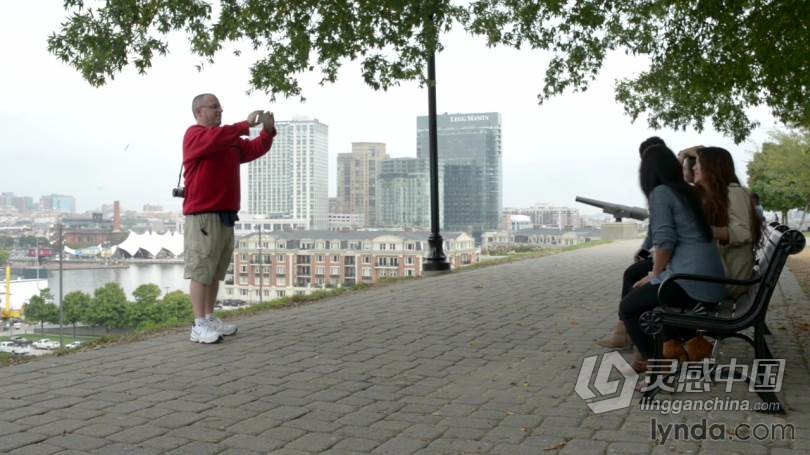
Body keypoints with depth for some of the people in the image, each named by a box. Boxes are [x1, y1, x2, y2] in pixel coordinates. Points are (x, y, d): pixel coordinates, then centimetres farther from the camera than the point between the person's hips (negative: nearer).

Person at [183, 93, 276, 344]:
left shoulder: (230, 140, 20)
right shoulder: (195, 135, -5)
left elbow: (254, 149, 17)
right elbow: (216, 139, -26)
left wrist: (268, 131, 0)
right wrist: (246, 124, -22)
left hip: (225, 215, 8)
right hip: (203, 215, -8)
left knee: (215, 272, 10)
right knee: (201, 270, -8)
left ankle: (210, 318, 17)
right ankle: (199, 325, -7)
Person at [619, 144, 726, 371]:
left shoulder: (660, 192, -5)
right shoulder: (688, 192, 20)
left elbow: (664, 241, -15)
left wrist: (654, 274, -1)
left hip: (690, 280, -9)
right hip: (712, 281, 9)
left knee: (628, 307, 7)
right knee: (642, 296, 25)